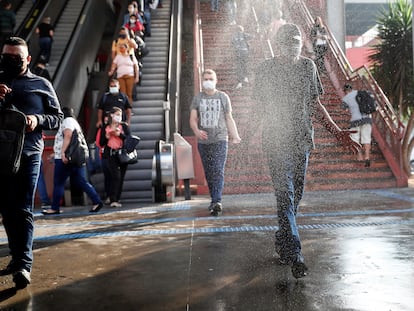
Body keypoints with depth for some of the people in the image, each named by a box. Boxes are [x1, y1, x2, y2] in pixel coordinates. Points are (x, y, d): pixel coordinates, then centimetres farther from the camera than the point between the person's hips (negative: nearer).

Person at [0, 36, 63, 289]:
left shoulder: (41, 85, 8)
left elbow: (58, 117, 9)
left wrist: (38, 120, -11)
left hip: (29, 154, -3)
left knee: (23, 209, -9)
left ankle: (24, 264, -12)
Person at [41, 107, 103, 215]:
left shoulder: (67, 121, -4)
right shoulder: (74, 122, 26)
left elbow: (68, 136, -21)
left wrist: (62, 152, -28)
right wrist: (56, 153, 33)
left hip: (64, 158, -9)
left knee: (58, 183, -1)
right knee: (81, 181, 5)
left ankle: (54, 208, 5)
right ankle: (97, 201, -4)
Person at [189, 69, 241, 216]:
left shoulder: (223, 97, 6)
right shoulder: (197, 98, 8)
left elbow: (229, 118, 11)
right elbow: (192, 119, 0)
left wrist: (235, 136, 8)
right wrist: (196, 131, -21)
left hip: (220, 139, -3)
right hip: (203, 141, 3)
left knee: (218, 171, -15)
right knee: (208, 173, 8)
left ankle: (217, 202, -21)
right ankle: (214, 200, 22)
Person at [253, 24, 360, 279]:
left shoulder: (308, 66, 10)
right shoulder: (266, 70, -1)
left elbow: (315, 105, 16)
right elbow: (263, 108, 1)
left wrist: (337, 131, 10)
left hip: (303, 140, 5)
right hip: (277, 141, -4)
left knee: (296, 194, 11)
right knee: (285, 195, -11)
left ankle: (281, 242, 30)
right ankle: (294, 254, -11)